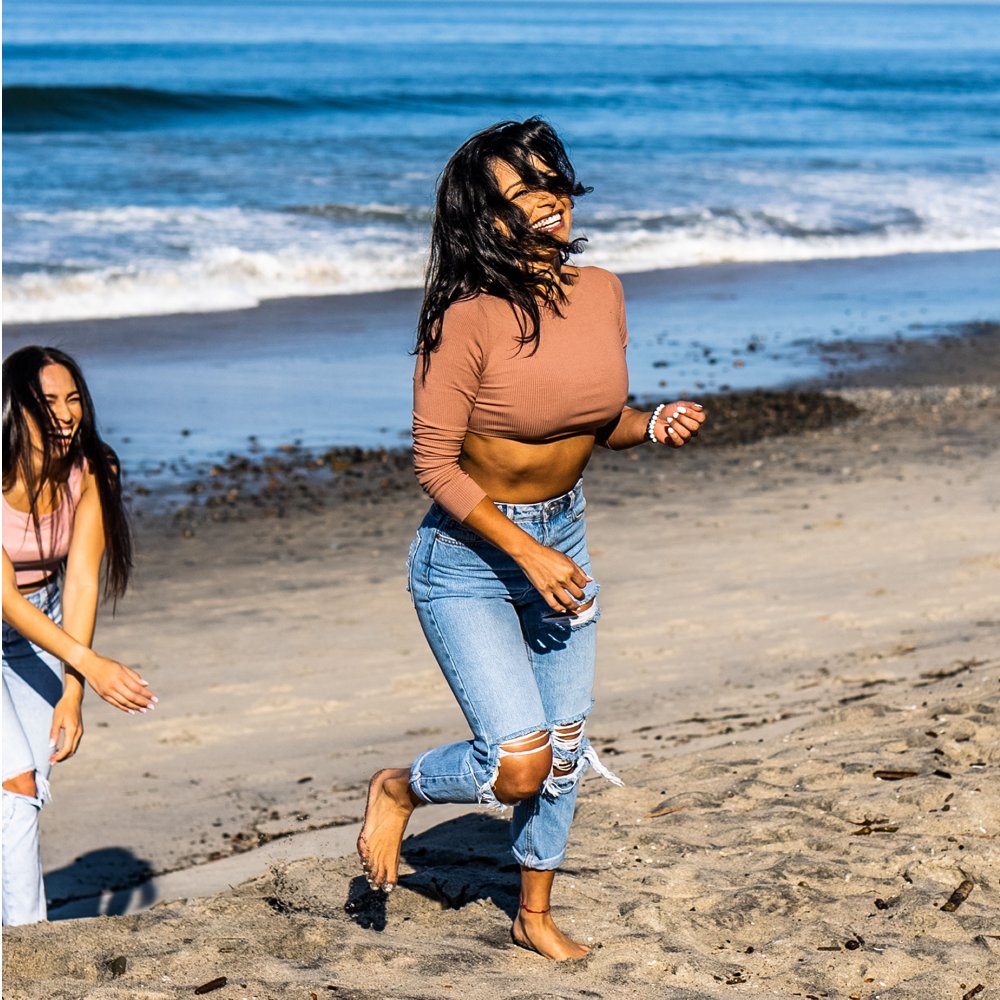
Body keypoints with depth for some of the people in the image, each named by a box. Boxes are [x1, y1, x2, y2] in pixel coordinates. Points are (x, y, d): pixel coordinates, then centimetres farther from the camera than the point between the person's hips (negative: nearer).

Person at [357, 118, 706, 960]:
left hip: (562, 534, 7)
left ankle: (535, 916, 36)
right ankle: (398, 790, 18)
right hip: (468, 555, -6)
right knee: (518, 762, -14)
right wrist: (527, 554, -22)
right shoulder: (468, 320, -24)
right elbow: (435, 465, -19)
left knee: (565, 749, 14)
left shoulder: (601, 293, -4)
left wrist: (654, 426, -11)